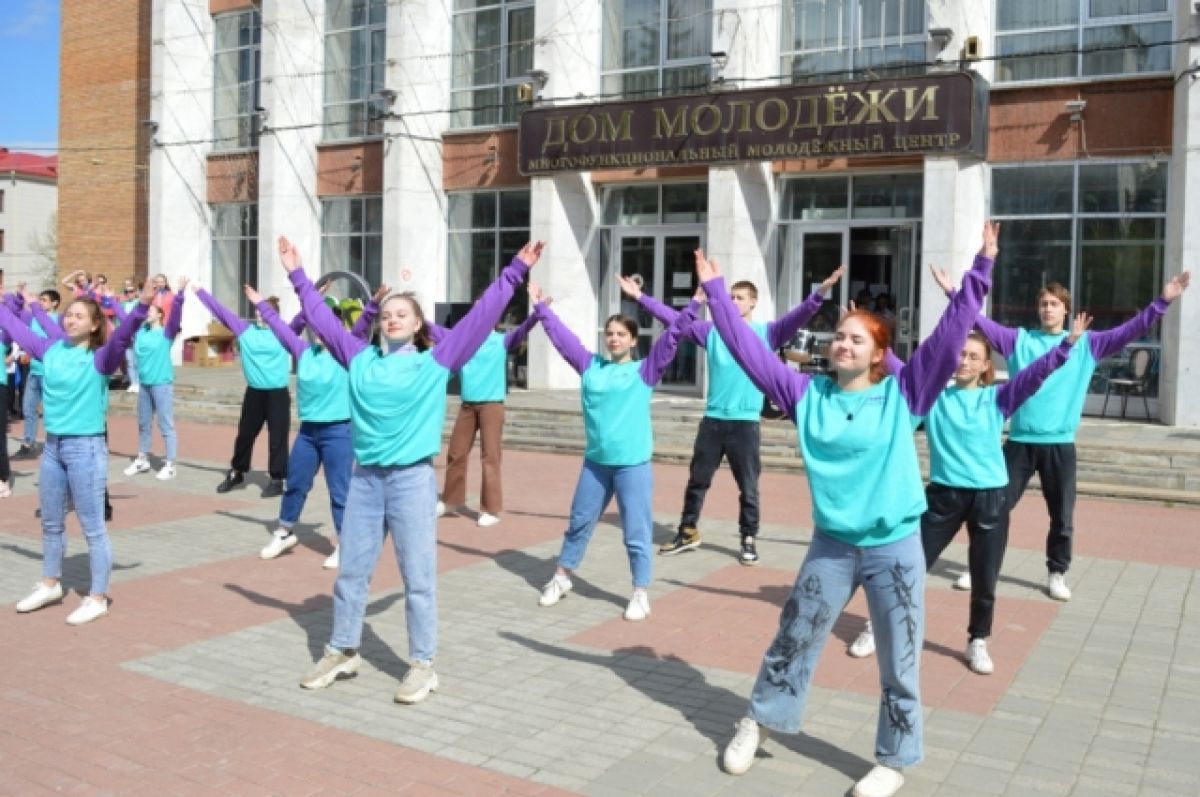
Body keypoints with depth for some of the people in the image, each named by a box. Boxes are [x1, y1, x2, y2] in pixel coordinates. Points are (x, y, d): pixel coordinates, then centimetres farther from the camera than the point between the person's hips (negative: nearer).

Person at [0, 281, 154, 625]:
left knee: (93, 527, 1)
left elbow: (122, 337, -30)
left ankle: (98, 598, 11)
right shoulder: (50, 349, 6)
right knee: (51, 523, 20)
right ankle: (51, 584, 39)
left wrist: (142, 307, -46)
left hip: (86, 448, -7)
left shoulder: (100, 358, -11)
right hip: (52, 446, 7)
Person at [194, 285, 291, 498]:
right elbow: (221, 311, 8)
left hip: (278, 394, -3)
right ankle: (236, 472, 34)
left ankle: (277, 480, 12)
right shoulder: (246, 331, 4)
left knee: (277, 437, 2)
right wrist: (200, 292, 11)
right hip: (254, 392, 3)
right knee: (245, 434, 15)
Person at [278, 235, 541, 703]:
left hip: (413, 479, -4)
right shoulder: (361, 360, 9)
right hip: (365, 478, 4)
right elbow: (322, 319, 16)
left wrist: (515, 271, -3)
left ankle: (422, 665, 14)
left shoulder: (436, 362, 0)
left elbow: (481, 316, -2)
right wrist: (297, 275, 19)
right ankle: (342, 653, 29)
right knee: (351, 571, 13)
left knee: (418, 577, 3)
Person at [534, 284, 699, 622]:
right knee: (579, 522, 17)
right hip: (595, 461, 4)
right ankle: (561, 578, 34)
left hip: (633, 464, -4)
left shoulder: (645, 370, -3)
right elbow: (561, 337, 12)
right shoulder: (591, 366, 7)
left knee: (637, 531, 3)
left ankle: (641, 594, 15)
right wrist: (540, 306, 14)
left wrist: (695, 303, -16)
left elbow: (672, 337, -9)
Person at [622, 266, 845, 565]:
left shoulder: (766, 333, 0)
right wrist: (640, 297, 4)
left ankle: (749, 540, 18)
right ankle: (687, 533, 27)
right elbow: (673, 318, 7)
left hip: (745, 422, -3)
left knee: (748, 487, 5)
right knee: (697, 480, 13)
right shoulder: (711, 331, 7)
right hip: (712, 420, 3)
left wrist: (820, 293, -29)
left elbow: (796, 318, -14)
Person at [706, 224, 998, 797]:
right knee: (793, 640, 16)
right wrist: (715, 291, -3)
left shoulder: (903, 394, -6)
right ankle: (757, 722, 37)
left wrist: (981, 269, -16)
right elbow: (749, 351, -1)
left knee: (898, 663, 9)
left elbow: (949, 335, -11)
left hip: (895, 549, -2)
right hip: (830, 546, 2)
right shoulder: (808, 394, 0)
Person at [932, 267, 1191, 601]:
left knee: (1062, 516, 7)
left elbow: (1129, 332, 0)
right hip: (1020, 441, 0)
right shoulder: (1019, 340, 6)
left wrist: (1163, 301, -9)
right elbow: (982, 323, 0)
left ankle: (1057, 573, 23)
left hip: (1060, 444, 0)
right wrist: (952, 292, -8)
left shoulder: (1086, 344, 6)